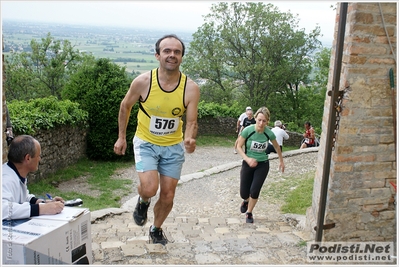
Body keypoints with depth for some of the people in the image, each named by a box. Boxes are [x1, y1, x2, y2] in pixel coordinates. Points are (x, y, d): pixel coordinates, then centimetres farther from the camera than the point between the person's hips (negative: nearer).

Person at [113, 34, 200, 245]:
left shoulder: (191, 88, -17)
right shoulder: (142, 82, -19)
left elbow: (191, 121, -14)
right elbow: (125, 106, -2)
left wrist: (189, 139, -36)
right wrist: (121, 137, 3)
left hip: (173, 146, 2)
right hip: (146, 143, -2)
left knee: (168, 196, 10)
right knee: (149, 188, -22)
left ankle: (156, 229, 39)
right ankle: (143, 201, 17)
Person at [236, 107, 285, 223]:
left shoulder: (269, 133, -14)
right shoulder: (247, 130, -19)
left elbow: (276, 147, 7)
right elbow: (239, 147, -10)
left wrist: (281, 161, 18)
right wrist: (247, 159, -26)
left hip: (262, 165, 0)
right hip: (248, 164, 0)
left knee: (255, 191, -9)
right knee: (243, 193, 2)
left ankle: (249, 213, 21)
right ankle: (246, 201, 42)